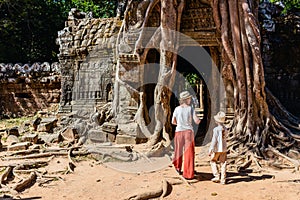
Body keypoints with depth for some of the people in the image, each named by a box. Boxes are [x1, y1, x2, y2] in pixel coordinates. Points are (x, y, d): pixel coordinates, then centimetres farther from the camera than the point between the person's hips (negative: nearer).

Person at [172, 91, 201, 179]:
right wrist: (199, 120, 13)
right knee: (189, 154, 2)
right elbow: (197, 121, -10)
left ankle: (178, 168, 40)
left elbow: (173, 122, 5)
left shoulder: (177, 109, -2)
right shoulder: (190, 109, -7)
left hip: (179, 132, 2)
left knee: (179, 150, 21)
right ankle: (188, 174, 0)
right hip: (189, 132, -2)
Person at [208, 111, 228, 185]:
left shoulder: (216, 129, -15)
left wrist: (210, 150, -10)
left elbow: (214, 140, -15)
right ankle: (223, 179, 8)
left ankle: (216, 176, 7)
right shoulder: (225, 129, 3)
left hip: (217, 149, -5)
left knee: (213, 162, 12)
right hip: (224, 148, 5)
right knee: (223, 163, 9)